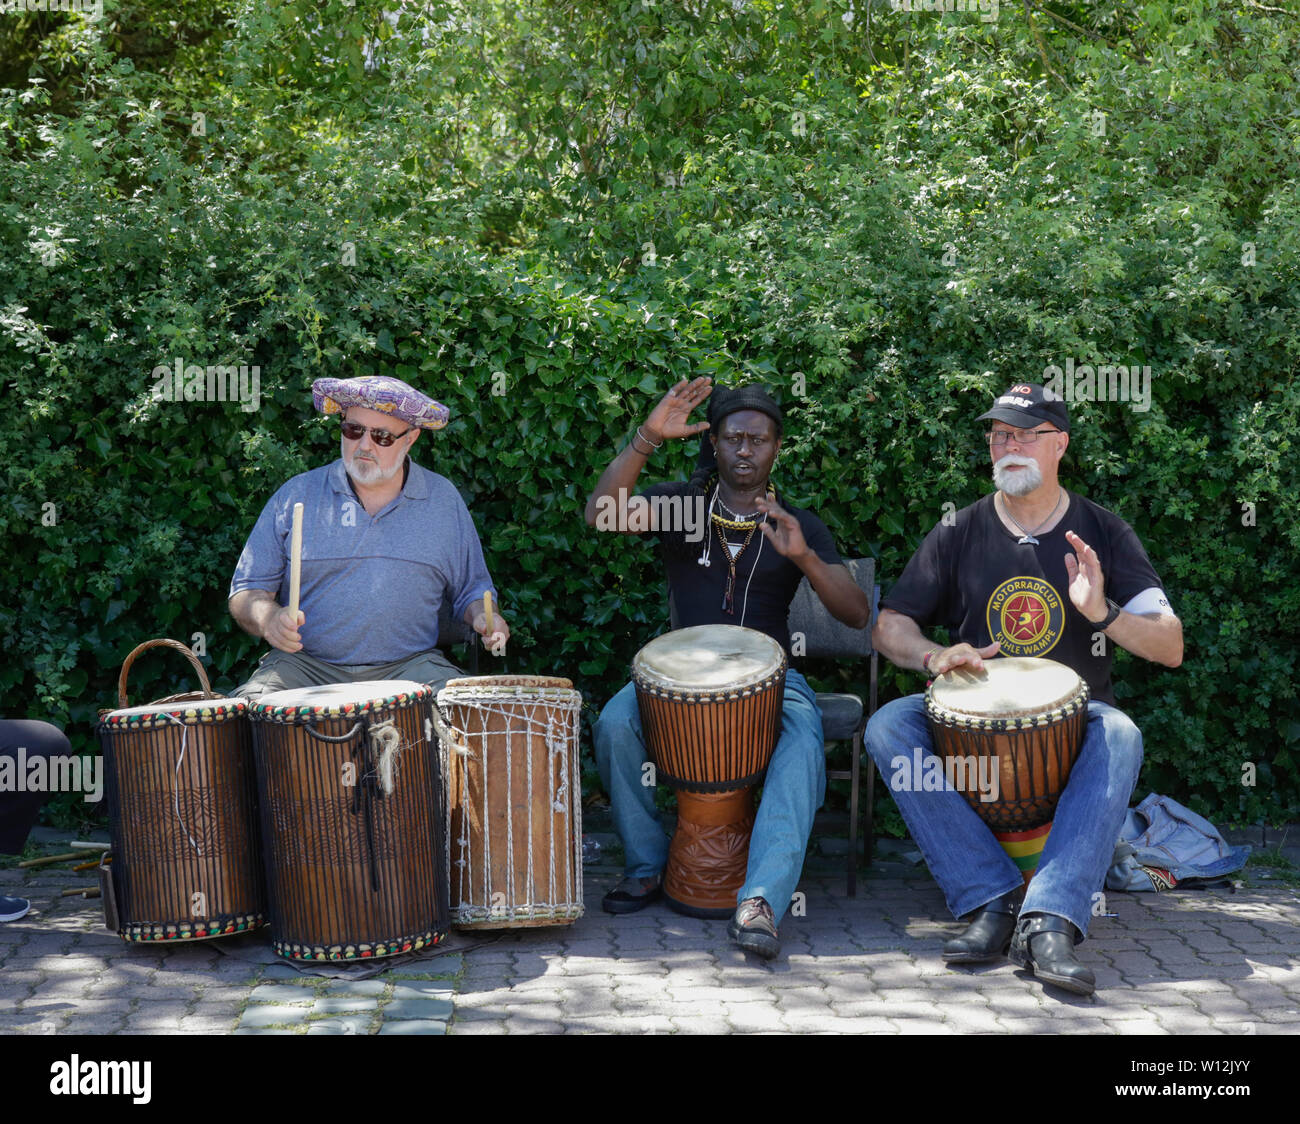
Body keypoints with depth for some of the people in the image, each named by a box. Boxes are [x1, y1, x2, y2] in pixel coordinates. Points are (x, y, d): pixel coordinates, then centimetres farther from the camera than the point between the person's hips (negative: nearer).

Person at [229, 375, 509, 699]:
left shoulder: (443, 501, 9)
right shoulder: (296, 496, 6)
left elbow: (471, 589, 19)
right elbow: (246, 592, 8)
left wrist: (484, 617, -4)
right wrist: (268, 618, -15)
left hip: (410, 666, 0)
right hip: (306, 665, 0)